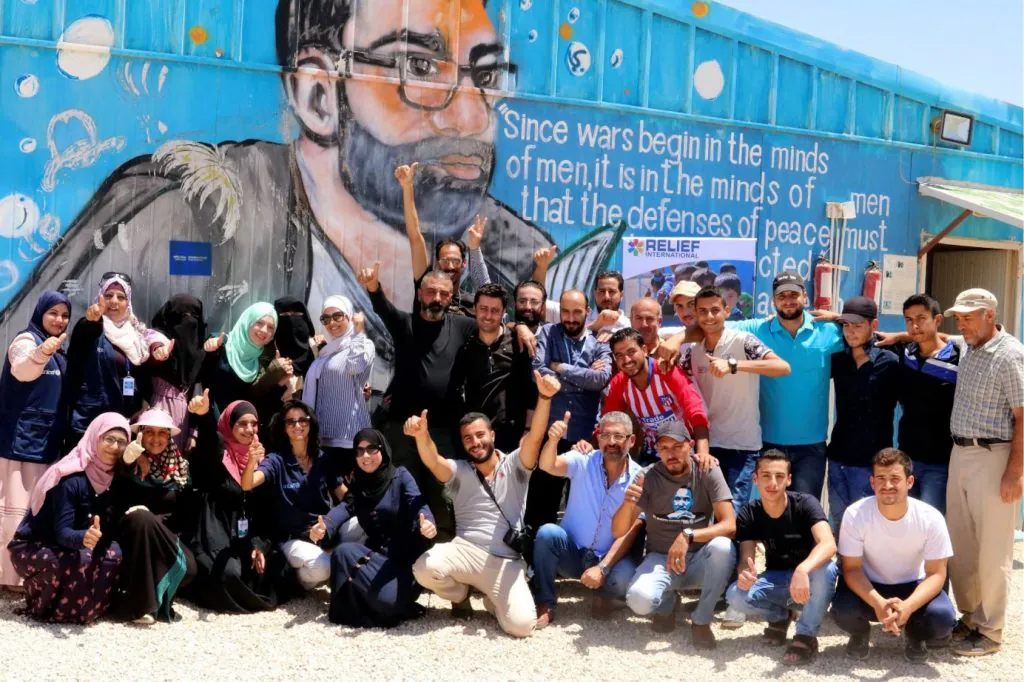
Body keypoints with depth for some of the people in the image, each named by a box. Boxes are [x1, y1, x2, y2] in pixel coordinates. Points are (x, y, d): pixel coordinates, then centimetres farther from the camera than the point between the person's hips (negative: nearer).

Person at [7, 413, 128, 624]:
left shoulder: (110, 475, -3)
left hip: (62, 546, 6)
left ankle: (83, 606, -4)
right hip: (31, 547, -6)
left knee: (114, 553, -18)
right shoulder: (72, 478, -24)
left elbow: (107, 523, -2)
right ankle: (41, 607, -8)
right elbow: (62, 531, -30)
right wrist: (84, 537, -51)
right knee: (80, 559, -33)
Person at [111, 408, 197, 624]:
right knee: (141, 518, -37)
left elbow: (183, 512, 6)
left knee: (187, 566, -29)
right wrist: (127, 466, -25)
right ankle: (139, 604, -32)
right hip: (131, 531, -2)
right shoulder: (129, 462, -2)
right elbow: (116, 503, -13)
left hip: (164, 536, 2)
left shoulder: (179, 466, 7)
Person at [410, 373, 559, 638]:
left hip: (506, 562, -1)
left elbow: (535, 437, -12)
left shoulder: (514, 466, 6)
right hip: (466, 551, 1)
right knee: (425, 568, -31)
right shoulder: (459, 471, 7)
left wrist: (544, 397, -31)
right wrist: (421, 435, -39)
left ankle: (493, 599, 16)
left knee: (521, 624, -22)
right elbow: (433, 461, -15)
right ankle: (461, 594, 6)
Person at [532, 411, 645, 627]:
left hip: (609, 559, -1)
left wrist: (602, 568, -23)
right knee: (547, 532, -29)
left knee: (624, 576, -33)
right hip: (572, 553, 1)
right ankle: (545, 604, -14)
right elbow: (547, 465, -25)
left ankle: (603, 595, 4)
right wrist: (553, 439, -47)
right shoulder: (583, 462, -6)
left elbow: (629, 533, -12)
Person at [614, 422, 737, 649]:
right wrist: (628, 502, -34)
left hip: (699, 560, 0)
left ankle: (701, 620, -11)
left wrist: (688, 535, -34)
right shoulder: (648, 478, -9)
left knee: (722, 547, -34)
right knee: (640, 599, -31)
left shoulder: (708, 473, -9)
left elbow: (729, 525, -18)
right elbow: (618, 532, -12)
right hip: (660, 558, 0)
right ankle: (668, 603, 8)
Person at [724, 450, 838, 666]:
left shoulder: (805, 504, -20)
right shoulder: (748, 514, -10)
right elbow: (746, 559, -17)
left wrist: (802, 570, -57)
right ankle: (780, 617, 6)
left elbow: (828, 544, -36)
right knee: (736, 595, -27)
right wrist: (744, 573, -44)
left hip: (808, 580, -3)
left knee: (826, 569, -38)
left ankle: (806, 636, -17)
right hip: (776, 579, 3)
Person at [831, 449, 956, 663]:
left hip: (913, 587, 1)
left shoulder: (931, 518, -21)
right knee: (842, 610, -32)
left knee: (943, 618, -29)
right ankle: (860, 632, 8)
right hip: (869, 587, -1)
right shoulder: (855, 514, -23)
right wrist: (878, 603, -37)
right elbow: (851, 569, -18)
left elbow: (936, 573, -16)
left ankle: (915, 635, 9)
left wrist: (907, 606, -35)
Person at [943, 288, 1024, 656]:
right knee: (959, 544, 13)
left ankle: (990, 632, 8)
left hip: (993, 457, -8)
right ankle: (970, 616, 26)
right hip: (960, 453, 8)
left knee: (992, 550, -1)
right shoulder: (966, 351, 11)